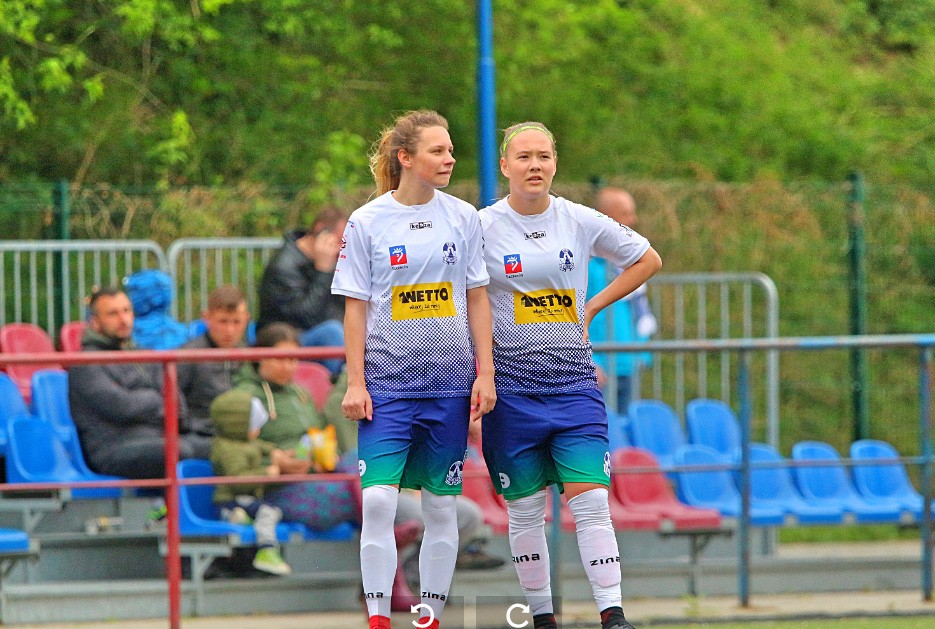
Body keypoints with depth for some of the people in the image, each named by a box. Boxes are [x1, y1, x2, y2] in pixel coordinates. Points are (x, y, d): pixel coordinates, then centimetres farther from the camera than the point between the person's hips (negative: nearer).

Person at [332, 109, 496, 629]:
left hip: (450, 381, 2)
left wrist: (486, 374, 3)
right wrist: (356, 383, -4)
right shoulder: (367, 223, -1)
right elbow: (356, 308, 1)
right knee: (378, 499, -12)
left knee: (442, 506, 5)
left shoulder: (462, 217, 4)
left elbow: (477, 299, 8)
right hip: (387, 381, -2)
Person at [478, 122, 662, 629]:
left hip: (574, 382, 1)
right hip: (510, 386, -1)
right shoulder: (482, 227, -2)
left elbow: (647, 260, 16)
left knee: (591, 503, -9)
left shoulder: (581, 222, 3)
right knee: (525, 511, 3)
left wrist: (592, 307, 7)